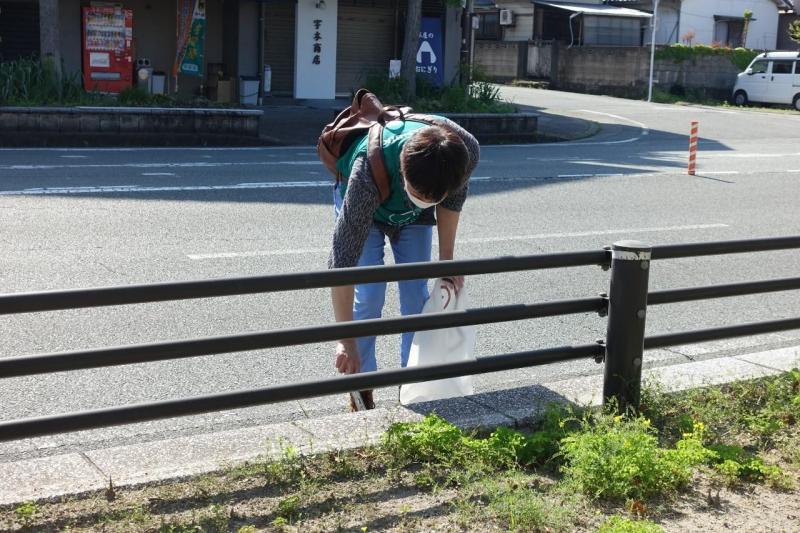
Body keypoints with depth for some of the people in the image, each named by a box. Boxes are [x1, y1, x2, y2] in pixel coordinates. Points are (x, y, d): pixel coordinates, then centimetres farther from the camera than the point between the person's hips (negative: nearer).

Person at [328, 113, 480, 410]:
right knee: (368, 297, -12)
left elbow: (453, 199, -10)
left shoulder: (467, 151, -37)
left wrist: (447, 257, -6)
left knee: (416, 296, 0)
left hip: (413, 217, 3)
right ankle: (361, 391, 4)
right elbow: (343, 258, -45)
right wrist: (345, 341, -45)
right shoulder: (368, 173, -48)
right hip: (362, 206, -3)